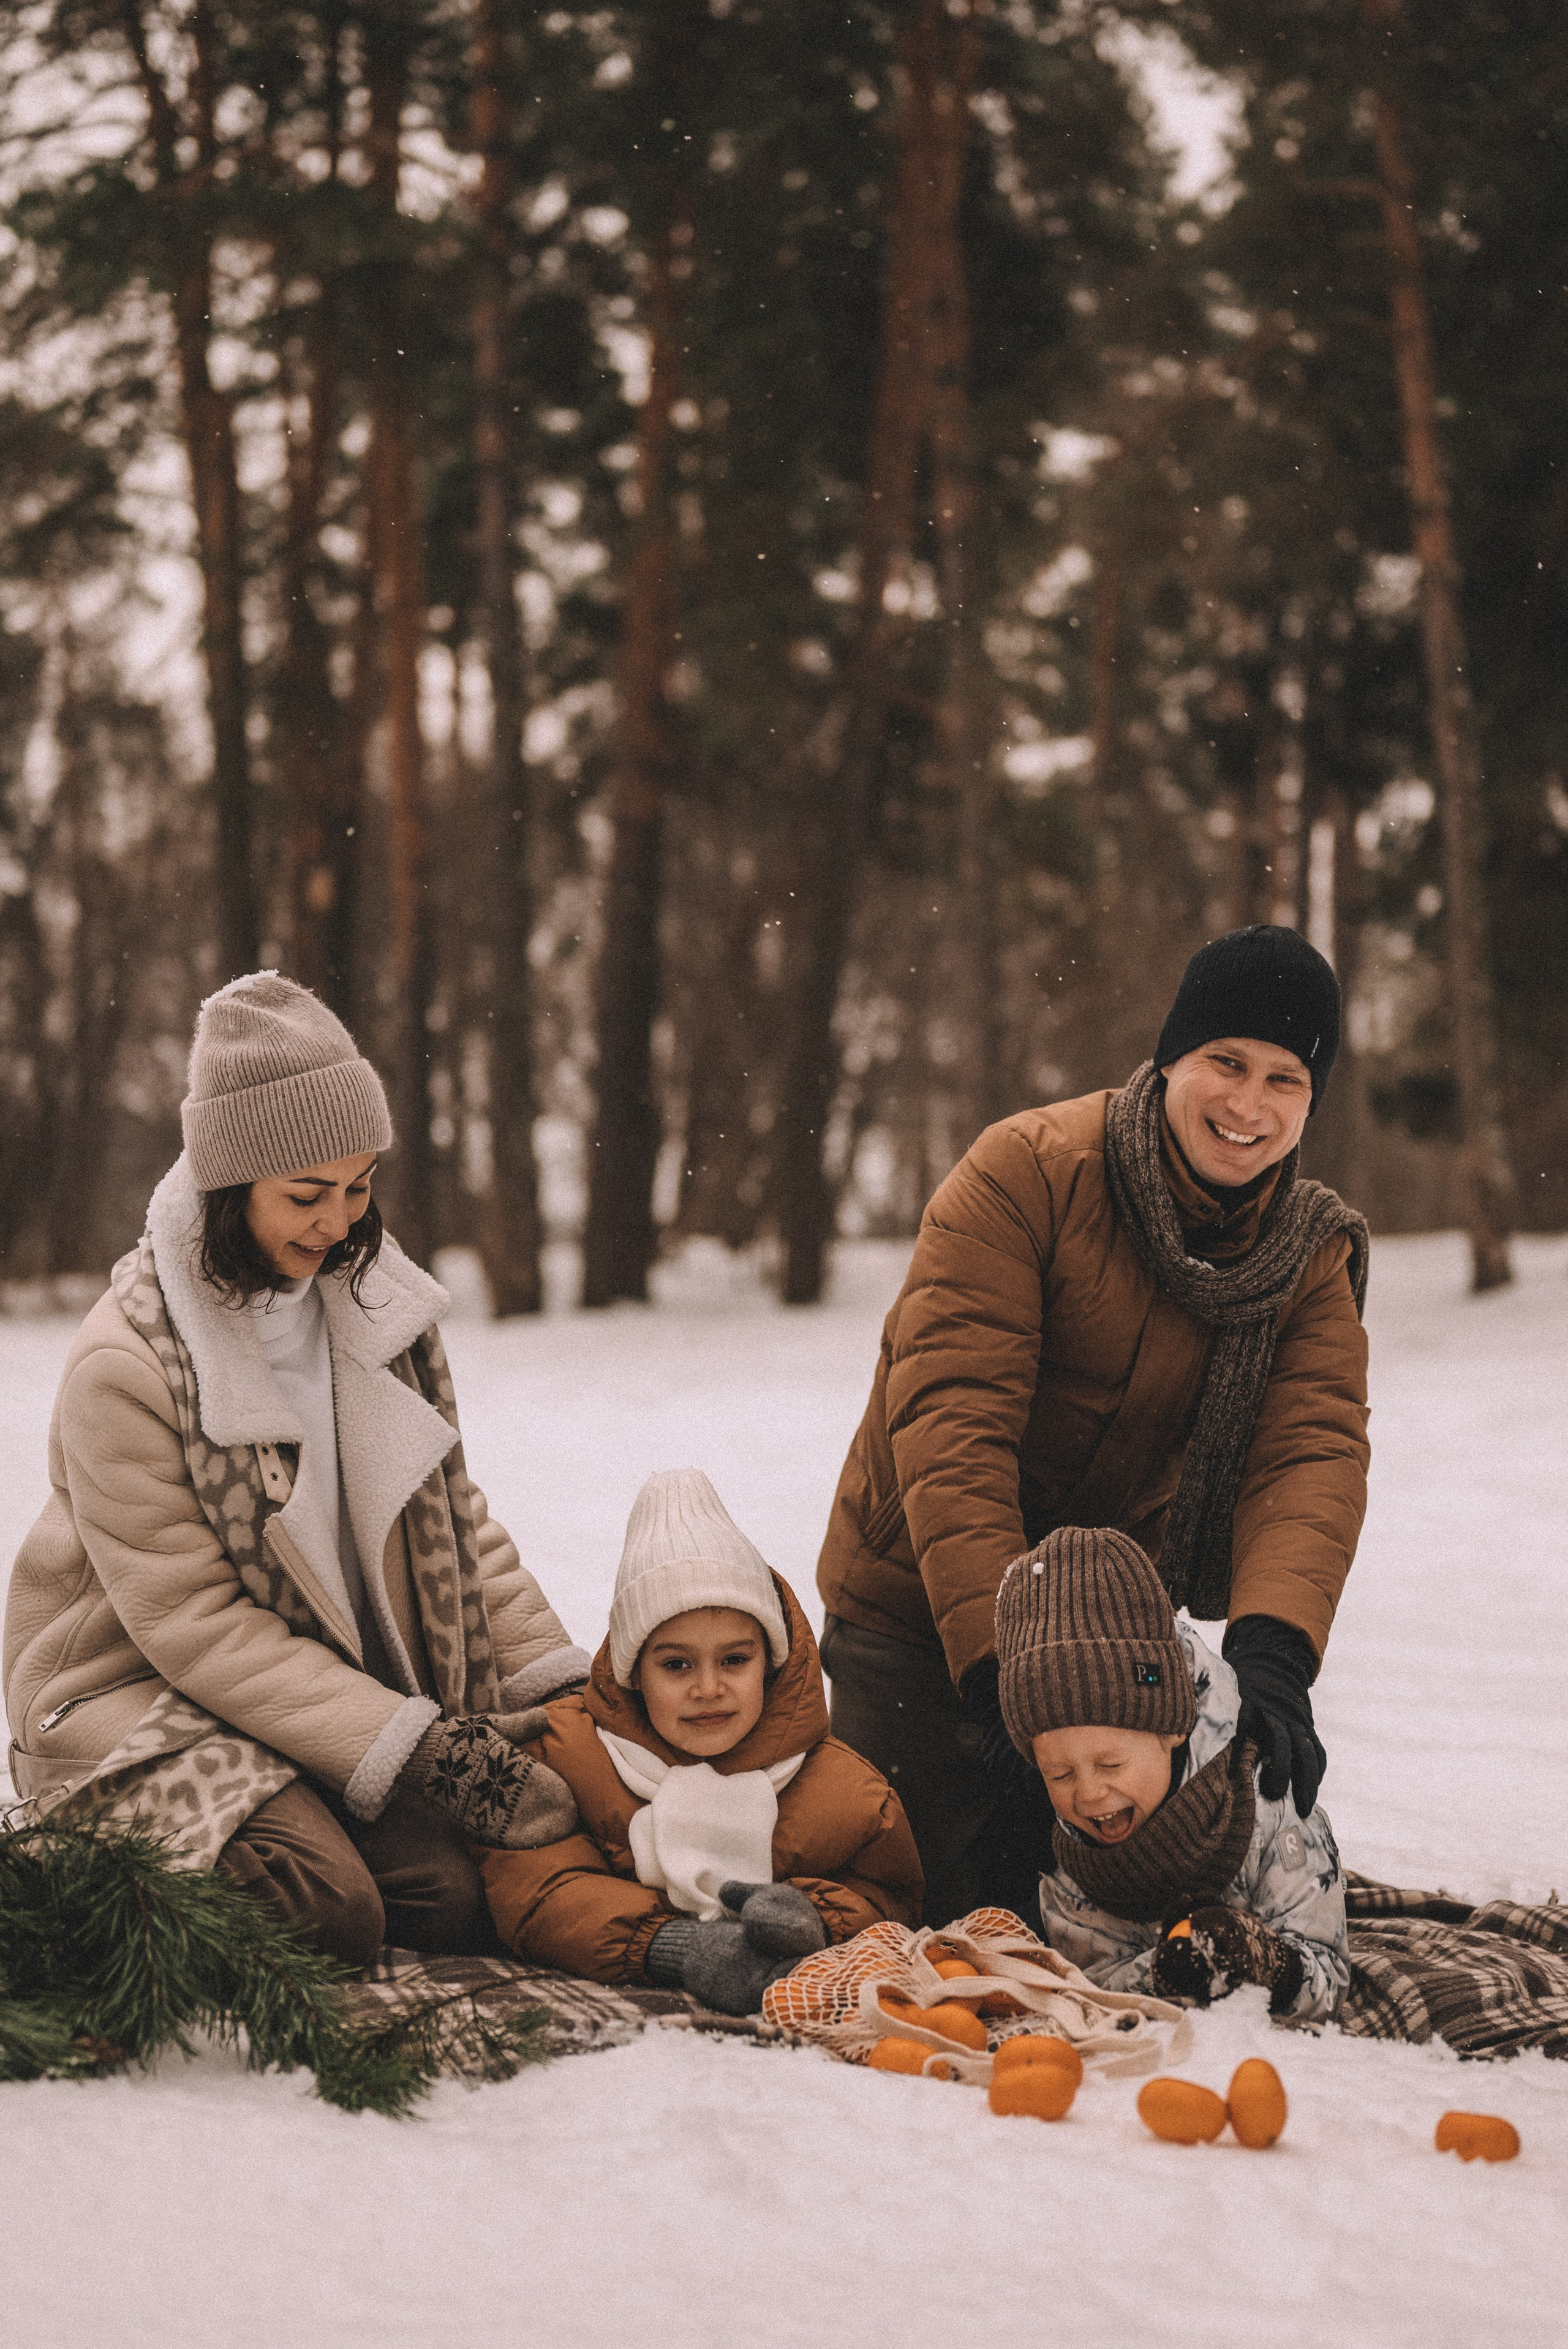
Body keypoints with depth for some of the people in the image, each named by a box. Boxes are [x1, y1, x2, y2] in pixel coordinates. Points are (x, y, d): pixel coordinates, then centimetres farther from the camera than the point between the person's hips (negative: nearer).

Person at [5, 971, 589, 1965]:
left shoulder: (370, 1297, 3)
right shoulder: (127, 1364, -18)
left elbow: (450, 1513, 11)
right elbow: (191, 1622, -19)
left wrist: (554, 1675, -2)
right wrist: (405, 1745, -25)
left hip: (351, 1682, 6)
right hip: (144, 1697, -6)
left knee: (455, 1896, -18)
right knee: (334, 1915, -27)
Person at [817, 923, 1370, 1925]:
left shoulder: (1314, 1253, -3)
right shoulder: (1026, 1173, -19)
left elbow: (1314, 1449, -18)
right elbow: (951, 1423, -26)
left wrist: (1272, 1647, -38)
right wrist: (997, 1657, -37)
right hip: (921, 1605, -4)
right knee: (938, 1910, -6)